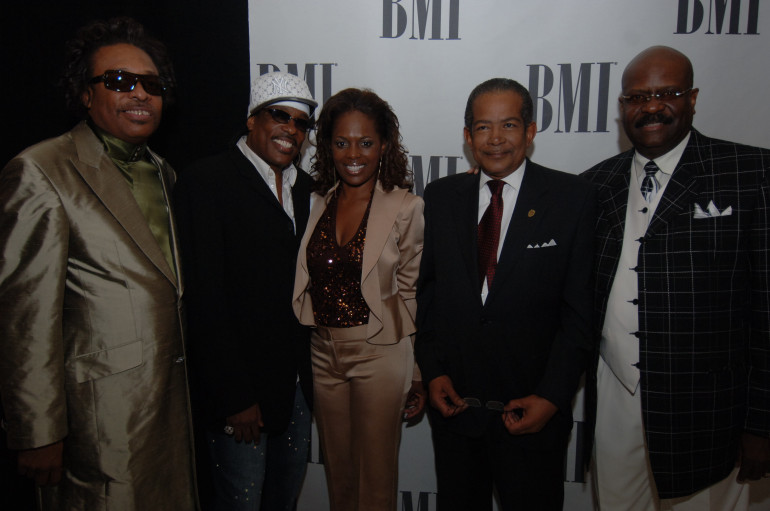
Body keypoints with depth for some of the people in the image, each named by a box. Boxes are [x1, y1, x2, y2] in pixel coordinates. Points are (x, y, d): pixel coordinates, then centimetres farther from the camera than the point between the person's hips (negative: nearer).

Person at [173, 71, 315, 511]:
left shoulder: (307, 188, 9)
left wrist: (313, 374, 6)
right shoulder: (206, 181, -11)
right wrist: (234, 397, -16)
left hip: (298, 385, 6)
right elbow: (204, 298, -16)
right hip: (241, 389, -6)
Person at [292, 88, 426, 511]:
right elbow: (309, 282, 10)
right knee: (337, 473, 20)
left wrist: (420, 375, -5)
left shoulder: (406, 208, -9)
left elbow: (414, 294, -6)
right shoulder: (318, 202, 4)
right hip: (323, 352, 4)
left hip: (379, 353, -4)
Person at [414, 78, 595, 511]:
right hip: (454, 401, 3)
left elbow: (580, 309, -7)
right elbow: (426, 289, 6)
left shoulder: (572, 198, -6)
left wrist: (552, 397, -12)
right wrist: (433, 372, -2)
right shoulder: (441, 196, 3)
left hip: (534, 409, -2)